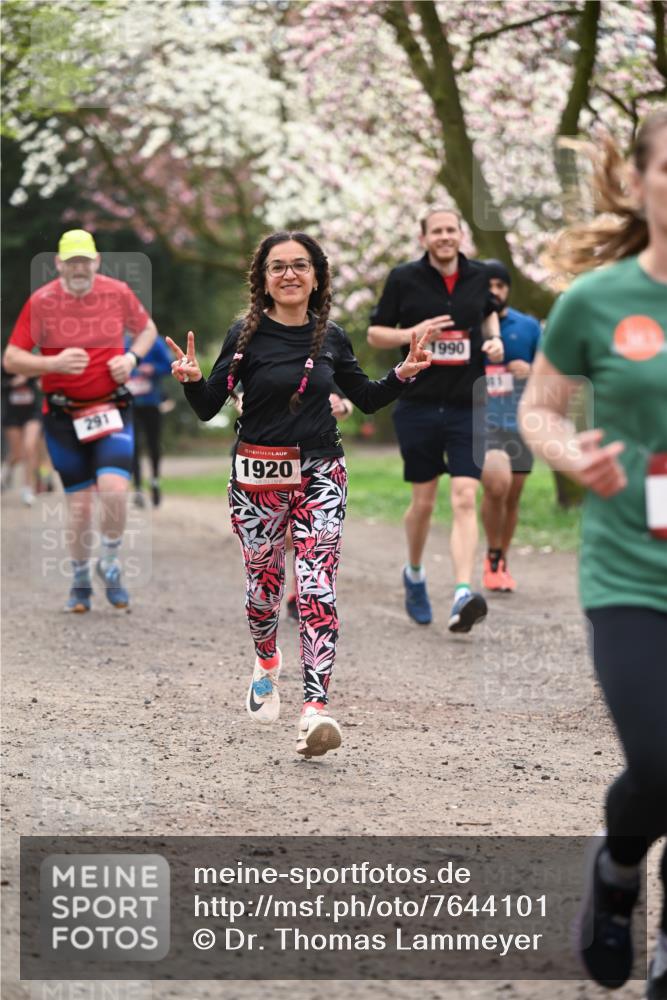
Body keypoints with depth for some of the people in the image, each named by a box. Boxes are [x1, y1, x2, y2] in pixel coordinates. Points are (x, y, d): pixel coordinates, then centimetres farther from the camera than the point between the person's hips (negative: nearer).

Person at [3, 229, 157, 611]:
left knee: (114, 489, -18)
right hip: (64, 416, 0)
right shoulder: (41, 301, -6)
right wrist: (54, 364, -22)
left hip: (112, 408, 0)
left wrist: (131, 357, -3)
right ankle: (81, 581, 24)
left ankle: (111, 564, 9)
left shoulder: (118, 293, -1)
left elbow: (147, 328, 18)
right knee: (79, 503, 2)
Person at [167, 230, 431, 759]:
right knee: (264, 581, 12)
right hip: (258, 476, -1)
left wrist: (403, 374, 2)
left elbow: (367, 399, 18)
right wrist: (192, 380, -24)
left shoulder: (331, 338, 4)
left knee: (318, 589, -11)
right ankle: (267, 662, 45)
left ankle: (316, 710, -19)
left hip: (320, 472, 1)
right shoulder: (248, 334, -5)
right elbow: (208, 408, -5)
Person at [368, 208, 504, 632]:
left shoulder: (478, 275, 5)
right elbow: (375, 333, 3)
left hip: (468, 406, 1)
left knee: (465, 499, -12)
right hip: (419, 405, -1)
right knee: (423, 501, 8)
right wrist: (413, 333, -15)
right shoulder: (404, 278, -3)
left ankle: (462, 596, -22)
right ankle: (414, 574, 36)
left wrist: (494, 339, 6)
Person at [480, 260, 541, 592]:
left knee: (512, 496, 8)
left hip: (519, 423, 3)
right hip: (481, 420, -3)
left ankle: (502, 564, 25)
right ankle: (492, 556, -3)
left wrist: (530, 370, -10)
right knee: (496, 486, -23)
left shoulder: (528, 327, 7)